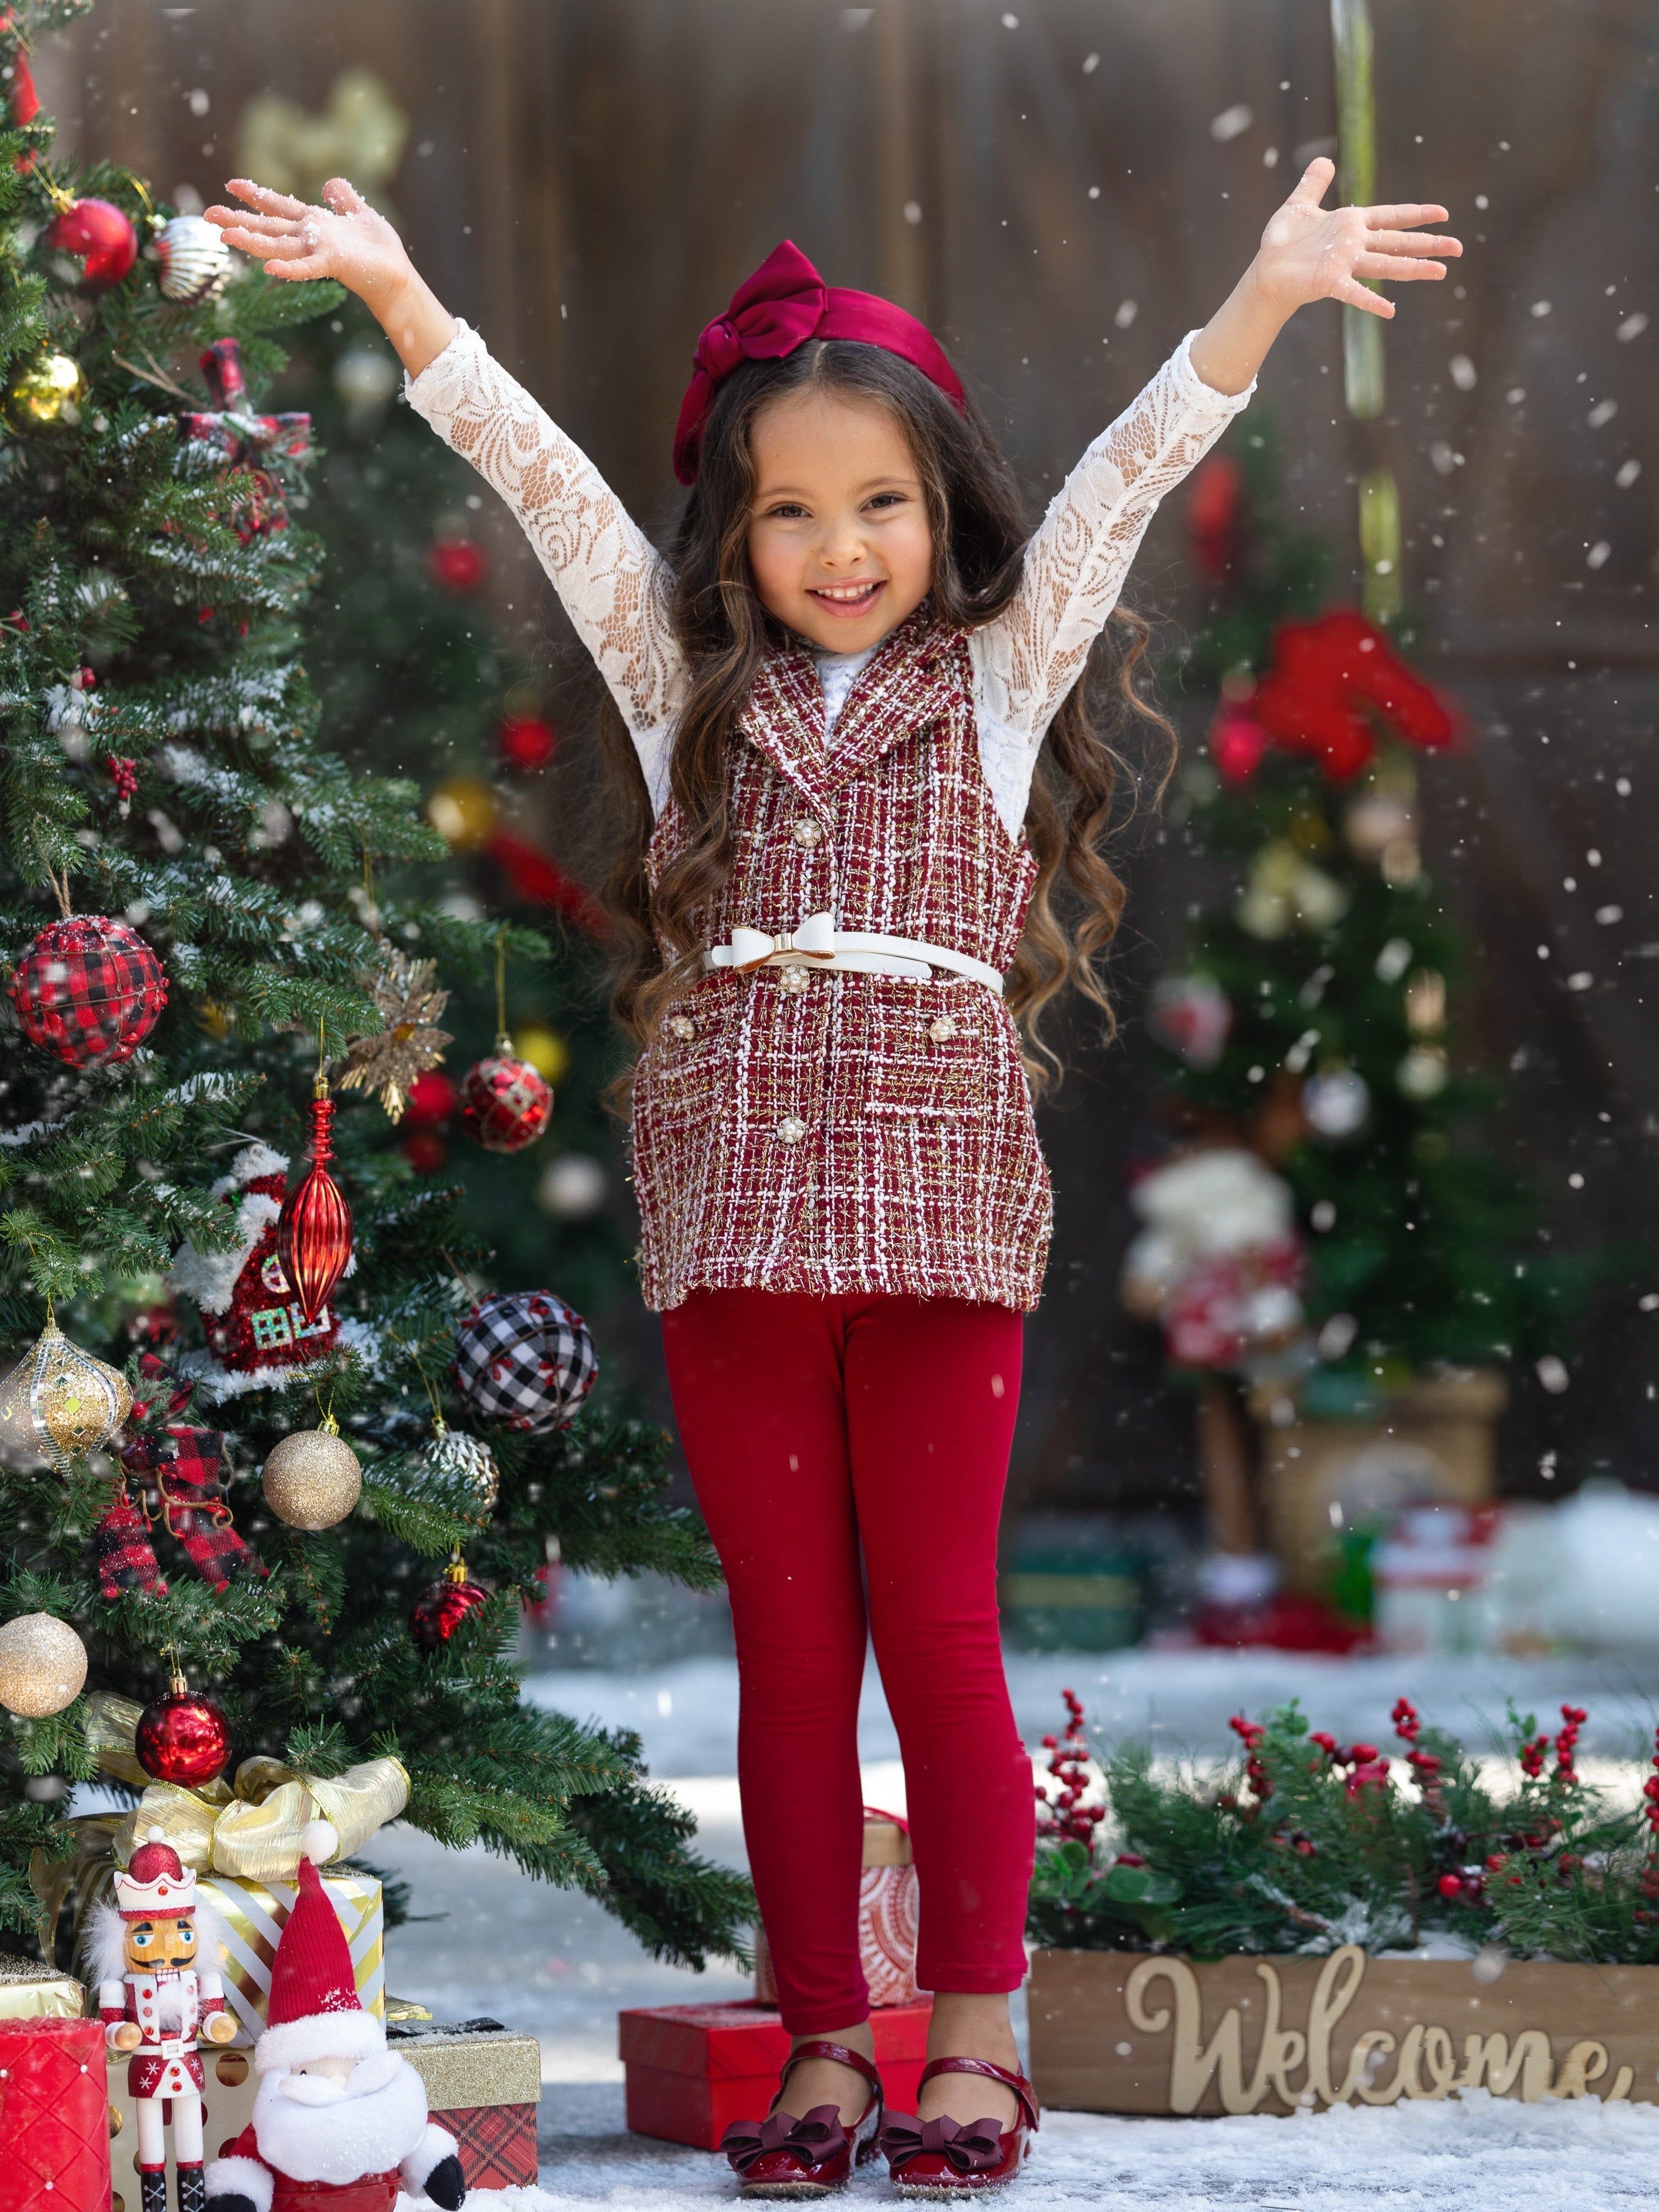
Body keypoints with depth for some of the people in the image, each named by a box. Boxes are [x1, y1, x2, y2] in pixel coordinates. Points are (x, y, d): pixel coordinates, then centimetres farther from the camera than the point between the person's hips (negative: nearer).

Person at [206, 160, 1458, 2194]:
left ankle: (975, 2035, 9)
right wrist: (391, 288, -3)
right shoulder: (687, 681, 13)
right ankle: (823, 2043, 12)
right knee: (786, 1638, 6)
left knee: (937, 1628, 1)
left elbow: (1125, 479, 2)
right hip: (729, 1198, 2)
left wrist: (1268, 291, -8)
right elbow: (542, 481, 6)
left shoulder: (998, 674, 11)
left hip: (935, 1199, -2)